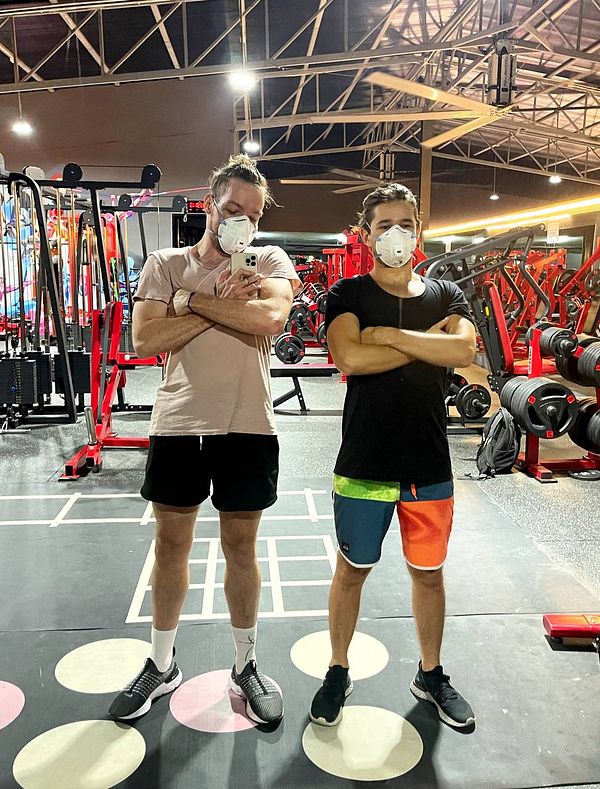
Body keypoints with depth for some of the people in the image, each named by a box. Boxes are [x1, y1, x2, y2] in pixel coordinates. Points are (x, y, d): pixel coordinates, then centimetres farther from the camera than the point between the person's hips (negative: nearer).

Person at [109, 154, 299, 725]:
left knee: (240, 546, 11)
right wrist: (222, 303, -12)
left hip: (247, 426, -1)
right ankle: (161, 665, 33)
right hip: (177, 424, 2)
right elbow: (145, 340, -9)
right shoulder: (165, 264, 5)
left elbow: (270, 316, -20)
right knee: (171, 543, 12)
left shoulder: (269, 261, 2)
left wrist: (193, 299, -13)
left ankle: (246, 664, 31)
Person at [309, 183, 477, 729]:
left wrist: (388, 334, -17)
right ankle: (339, 672, 34)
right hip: (365, 464, -2)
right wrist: (428, 342, -13)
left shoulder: (445, 294, 7)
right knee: (353, 569, 12)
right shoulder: (349, 294, -2)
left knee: (428, 572, 17)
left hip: (430, 465, 3)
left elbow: (465, 351, -14)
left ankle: (431, 675, 39)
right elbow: (349, 358, -21)